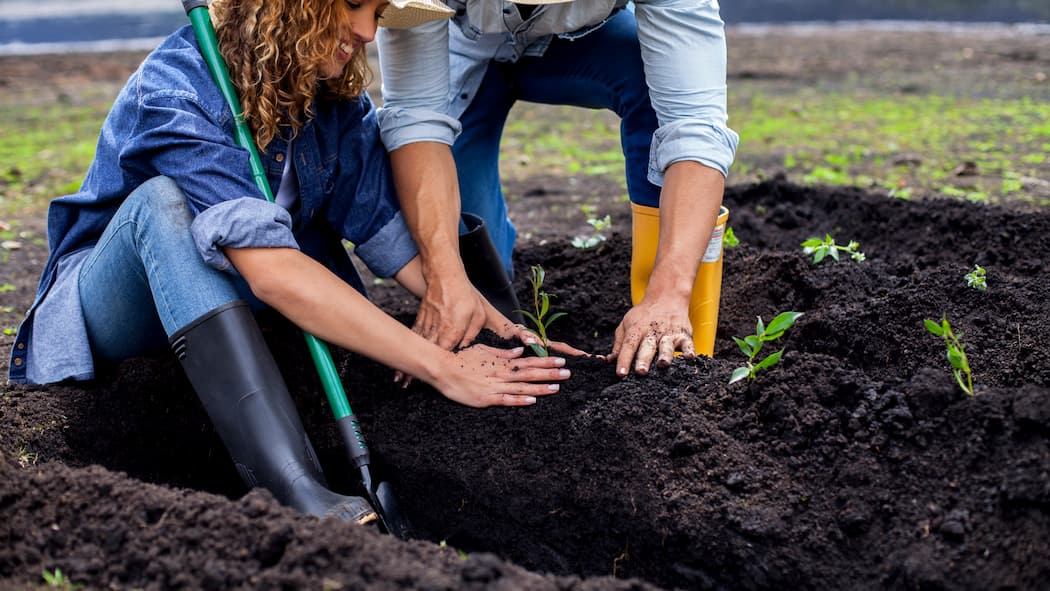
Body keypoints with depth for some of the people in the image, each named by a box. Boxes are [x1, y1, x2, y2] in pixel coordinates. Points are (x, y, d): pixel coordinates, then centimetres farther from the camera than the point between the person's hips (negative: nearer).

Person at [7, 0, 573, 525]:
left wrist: (504, 334, -25)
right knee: (163, 199, -33)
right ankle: (295, 489, -48)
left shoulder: (335, 97, -7)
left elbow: (392, 233, -12)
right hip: (112, 323, -7)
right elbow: (270, 272, -40)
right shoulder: (172, 91, -28)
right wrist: (442, 367, -43)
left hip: (238, 317, 7)